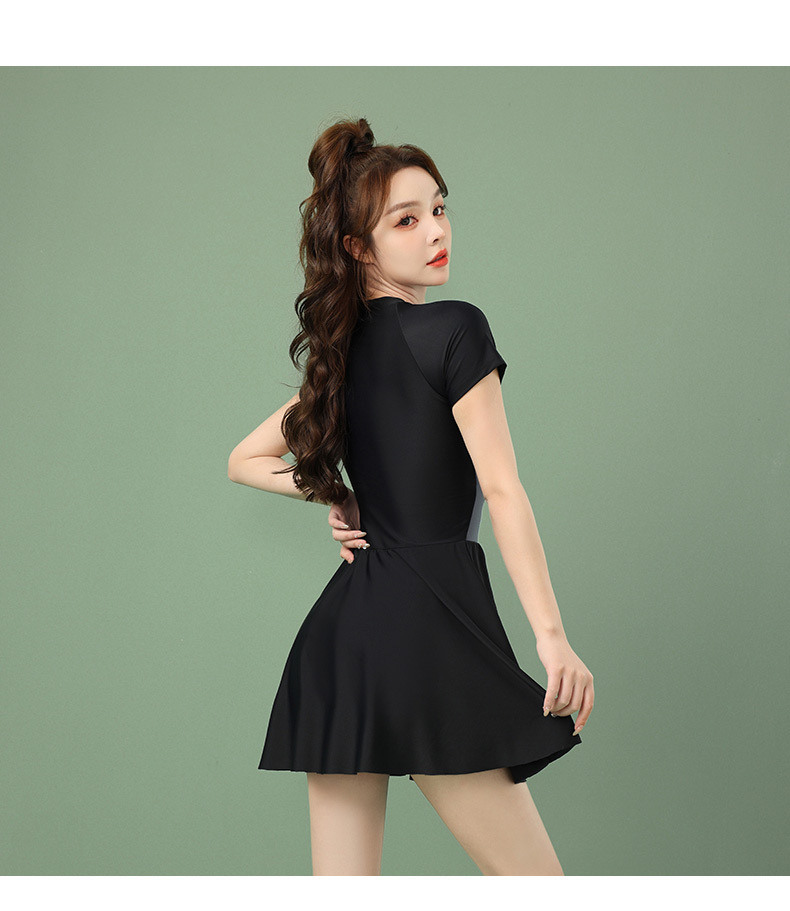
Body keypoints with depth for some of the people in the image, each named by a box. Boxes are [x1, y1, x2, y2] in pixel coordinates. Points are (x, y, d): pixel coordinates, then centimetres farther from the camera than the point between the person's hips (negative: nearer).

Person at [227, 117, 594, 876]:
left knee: (341, 886, 7)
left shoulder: (342, 354, 16)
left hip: (339, 628, 8)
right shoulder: (455, 329, -6)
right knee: (535, 881, 0)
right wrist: (552, 635, -8)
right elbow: (502, 491, -9)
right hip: (431, 620, -8)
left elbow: (245, 461, 27)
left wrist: (335, 498, 14)